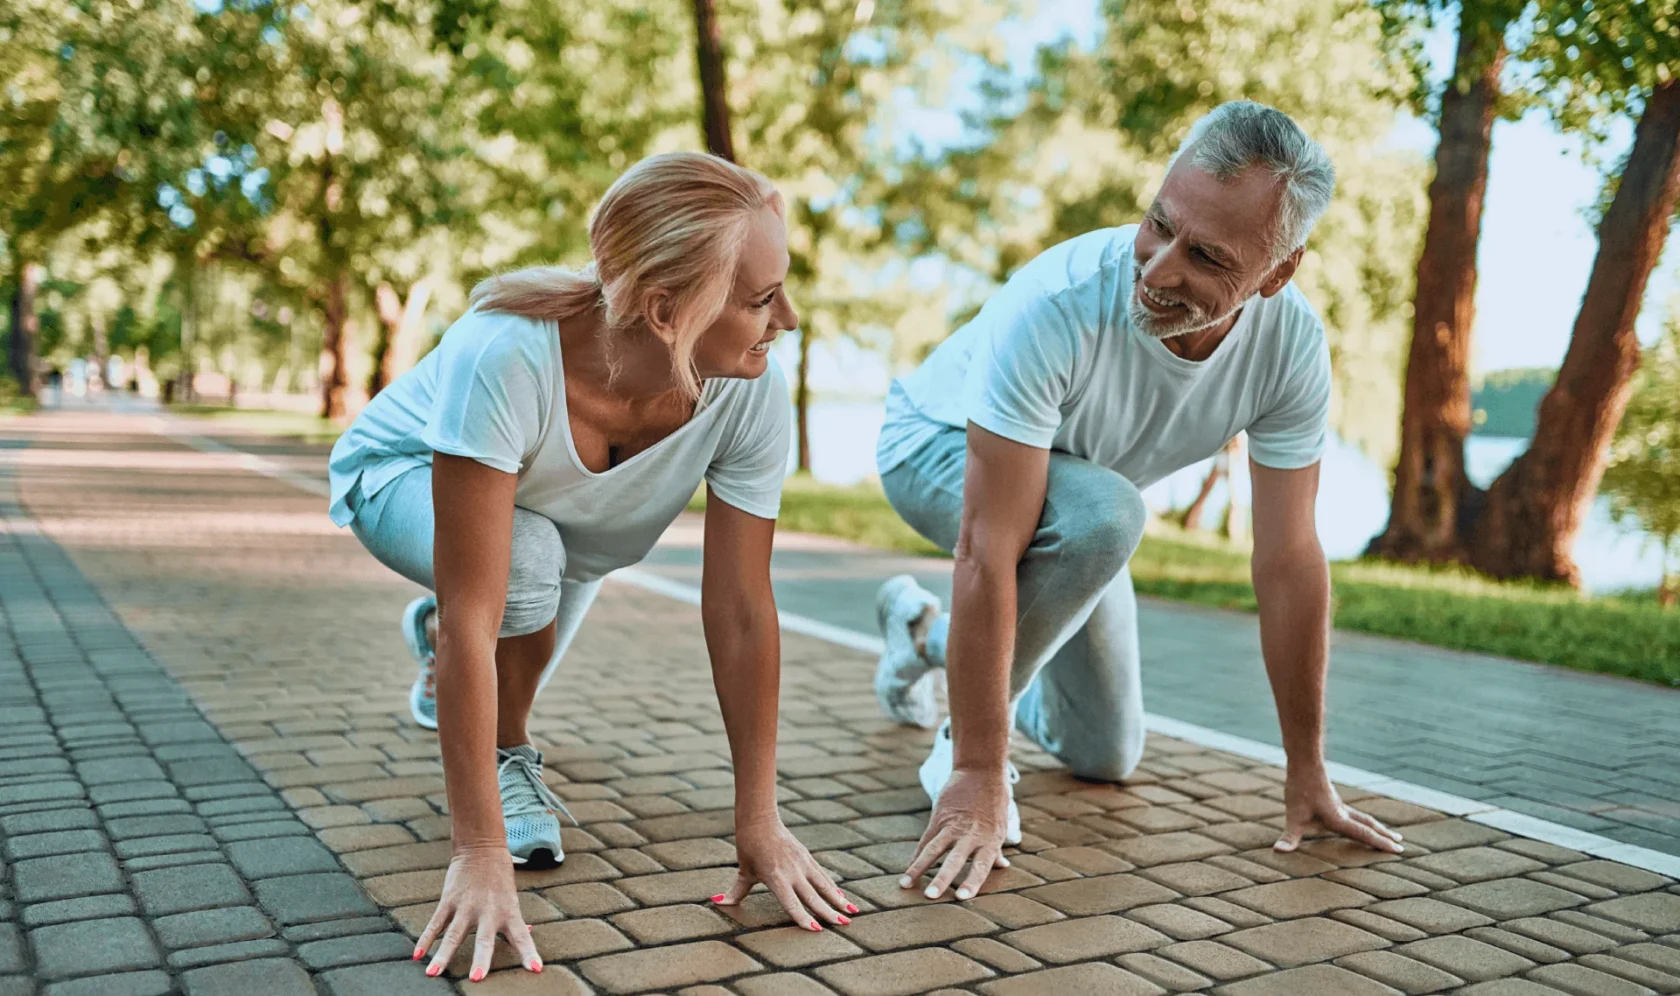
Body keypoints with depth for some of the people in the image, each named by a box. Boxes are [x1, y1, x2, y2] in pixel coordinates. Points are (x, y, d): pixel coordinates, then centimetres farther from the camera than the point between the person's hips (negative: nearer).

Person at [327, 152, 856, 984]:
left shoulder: (751, 388, -32)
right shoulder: (504, 354, -44)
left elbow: (741, 610, -25)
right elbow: (471, 616, -42)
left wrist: (758, 824, -24)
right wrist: (481, 856, -41)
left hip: (566, 511, 5)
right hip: (402, 476, -4)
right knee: (526, 557, -31)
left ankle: (437, 638, 31)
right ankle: (508, 761, -2)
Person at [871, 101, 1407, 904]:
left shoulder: (1292, 345, -27)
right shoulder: (1058, 305, -42)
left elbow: (1289, 560, -19)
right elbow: (989, 554, -42)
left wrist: (1307, 770, -13)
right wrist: (978, 776, -40)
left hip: (1070, 484, 5)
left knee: (1106, 756, 14)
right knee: (1102, 513, -40)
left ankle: (923, 630, 38)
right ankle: (963, 743, -15)